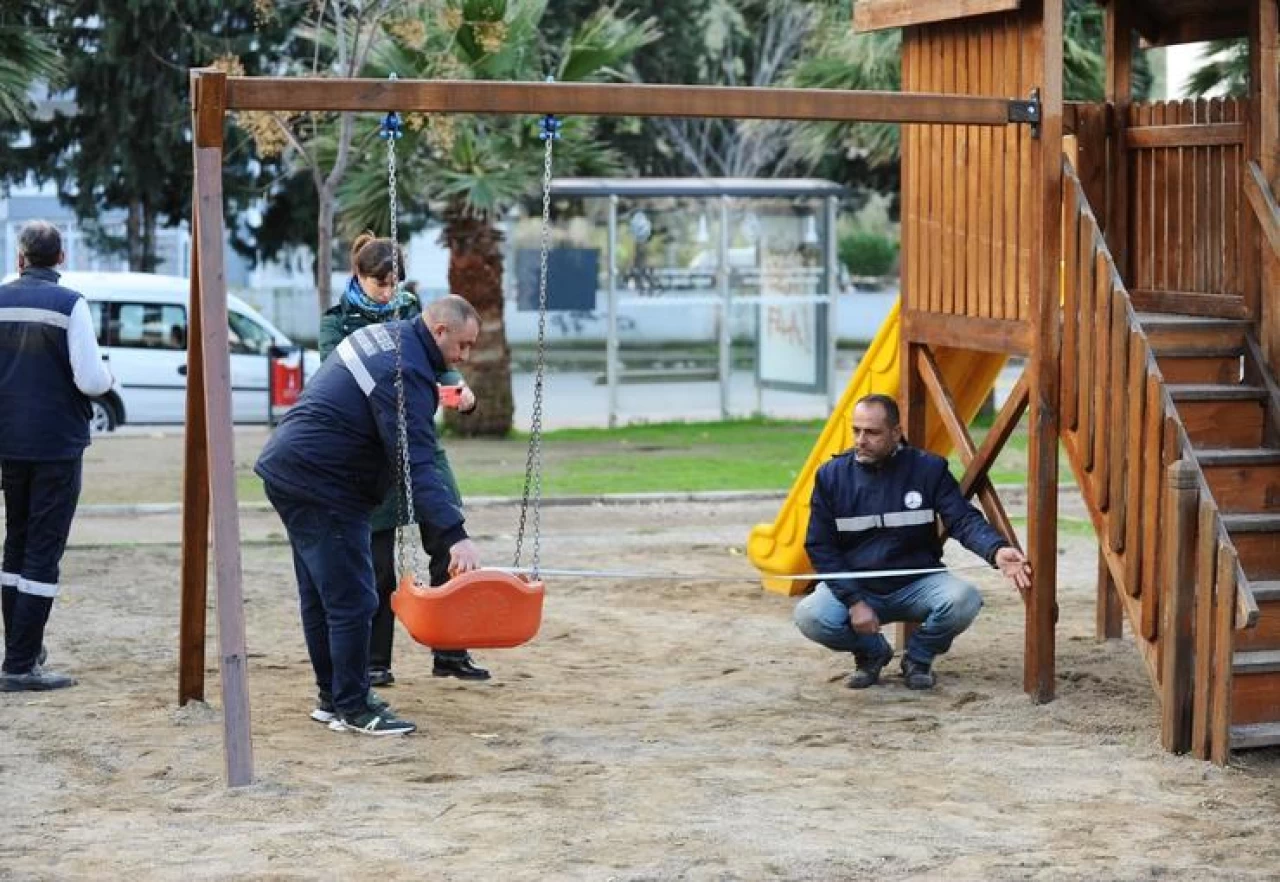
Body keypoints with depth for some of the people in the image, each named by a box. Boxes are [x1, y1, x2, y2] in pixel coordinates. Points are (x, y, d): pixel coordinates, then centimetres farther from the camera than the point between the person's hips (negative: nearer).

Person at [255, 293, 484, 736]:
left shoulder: (382, 334, 10)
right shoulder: (405, 374, -21)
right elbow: (417, 465, -29)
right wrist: (455, 536, -34)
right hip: (321, 488, -11)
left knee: (320, 596, 17)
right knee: (352, 600, -6)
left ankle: (333, 696, 25)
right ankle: (352, 706, 0)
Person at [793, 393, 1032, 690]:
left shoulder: (928, 469, -6)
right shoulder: (832, 476, -4)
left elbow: (964, 520, -13)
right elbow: (820, 547, -3)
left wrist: (997, 550, -36)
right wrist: (854, 601, -15)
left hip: (917, 585, 0)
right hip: (856, 586, 0)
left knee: (964, 600, -31)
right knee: (810, 616, -30)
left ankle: (918, 658, 3)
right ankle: (873, 652, 5)